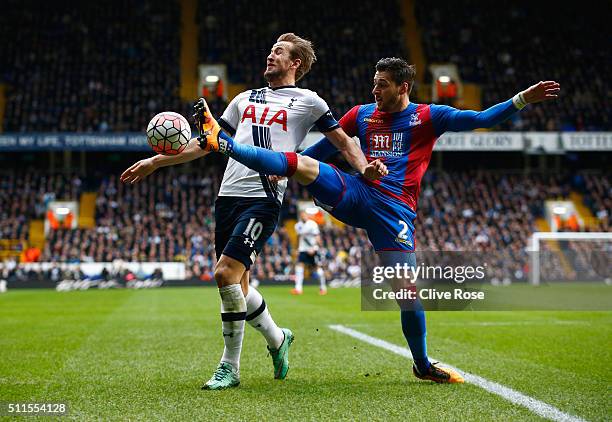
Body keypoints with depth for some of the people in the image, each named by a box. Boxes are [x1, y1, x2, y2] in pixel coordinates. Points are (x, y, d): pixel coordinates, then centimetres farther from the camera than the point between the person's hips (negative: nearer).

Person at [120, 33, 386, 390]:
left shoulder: (307, 100, 8)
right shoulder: (245, 99, 22)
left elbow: (342, 139, 10)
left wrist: (364, 168, -11)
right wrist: (155, 162, 20)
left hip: (263, 198, -6)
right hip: (228, 196, 6)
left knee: (226, 273, -18)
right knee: (237, 286, 6)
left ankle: (230, 367, -6)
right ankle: (277, 340, 32)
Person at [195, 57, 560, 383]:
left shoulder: (428, 117, 5)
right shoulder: (362, 114, 14)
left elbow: (481, 119, -1)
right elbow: (322, 148, 21)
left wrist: (523, 99, -12)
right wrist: (283, 169, 13)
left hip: (395, 210, -2)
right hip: (355, 194, 2)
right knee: (301, 163, -21)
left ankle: (423, 366, 14)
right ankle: (225, 144, -21)